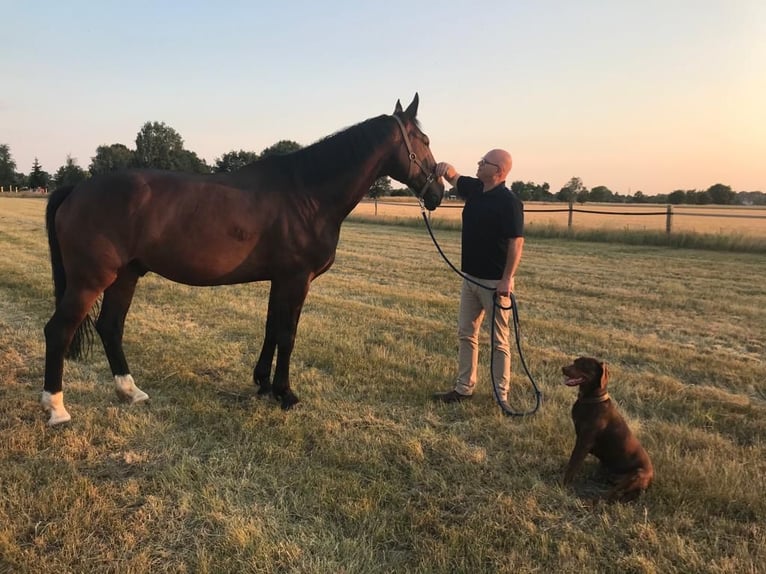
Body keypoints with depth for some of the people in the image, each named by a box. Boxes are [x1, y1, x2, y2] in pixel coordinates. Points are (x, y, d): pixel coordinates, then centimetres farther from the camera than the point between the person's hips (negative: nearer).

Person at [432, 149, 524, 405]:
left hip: (495, 282, -8)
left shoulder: (509, 201, -17)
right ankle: (464, 388, 23)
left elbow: (516, 242, -20)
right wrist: (445, 169, -1)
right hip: (470, 277, 8)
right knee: (466, 334, 13)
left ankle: (502, 395, 13)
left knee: (499, 341, 2)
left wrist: (507, 279, -24)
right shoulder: (475, 189, 7)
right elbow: (453, 178, 23)